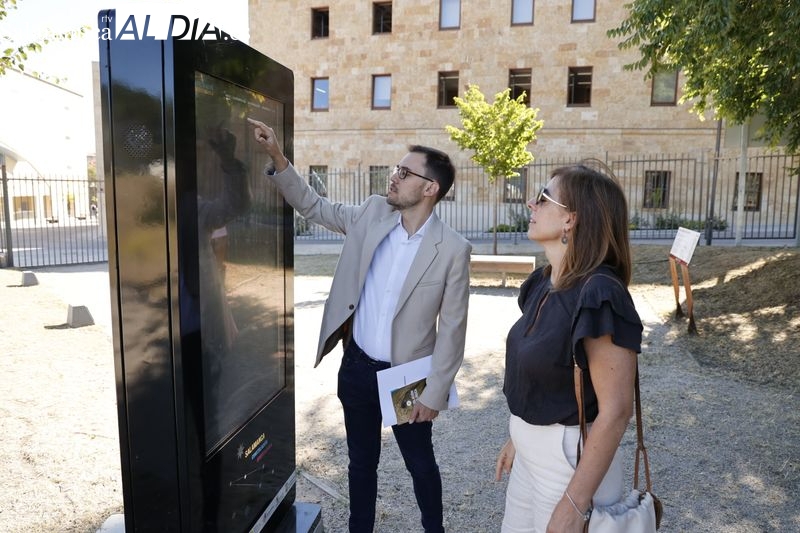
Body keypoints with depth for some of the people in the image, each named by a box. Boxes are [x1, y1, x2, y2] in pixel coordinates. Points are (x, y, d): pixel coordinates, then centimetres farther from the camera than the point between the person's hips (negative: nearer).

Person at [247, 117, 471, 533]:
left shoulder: (452, 249, -15)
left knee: (421, 465, 18)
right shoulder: (373, 213, -3)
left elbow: (452, 328, -11)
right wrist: (277, 157, -3)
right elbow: (313, 206, 9)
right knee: (361, 462, 21)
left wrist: (434, 393, -9)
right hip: (356, 367, 4)